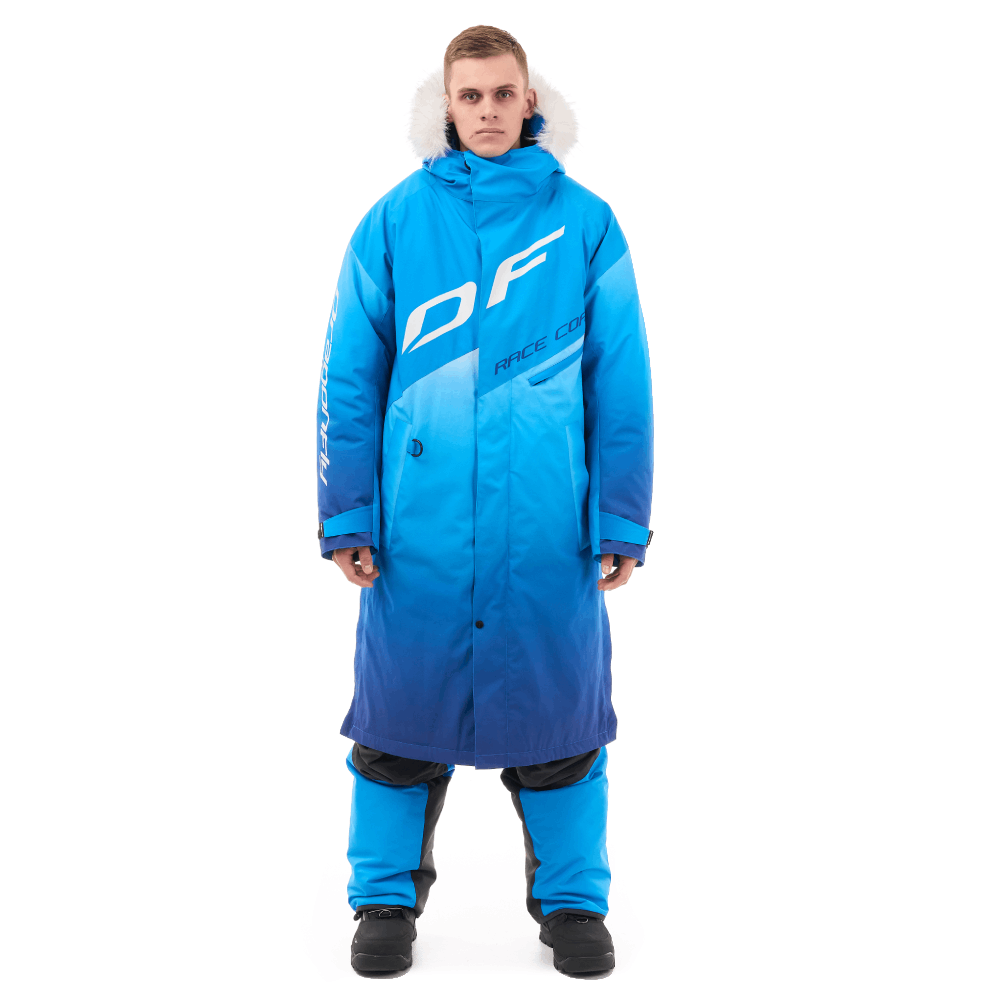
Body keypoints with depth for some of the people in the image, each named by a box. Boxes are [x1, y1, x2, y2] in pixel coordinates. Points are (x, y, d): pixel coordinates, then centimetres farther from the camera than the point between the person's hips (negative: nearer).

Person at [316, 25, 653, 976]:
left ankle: (572, 898, 27)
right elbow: (348, 378, 3)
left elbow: (621, 383, 3)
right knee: (402, 712, 8)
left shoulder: (585, 222, 4)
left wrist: (622, 522, -1)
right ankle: (387, 896, 27)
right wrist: (346, 515, -1)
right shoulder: (394, 222, 4)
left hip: (549, 527, 0)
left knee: (555, 706, 9)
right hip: (418, 523, 0)